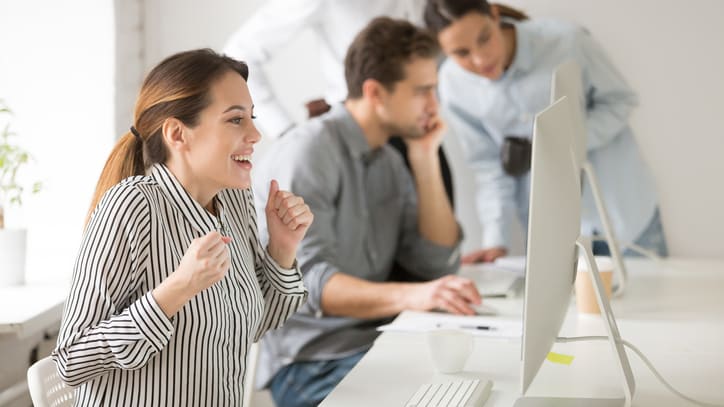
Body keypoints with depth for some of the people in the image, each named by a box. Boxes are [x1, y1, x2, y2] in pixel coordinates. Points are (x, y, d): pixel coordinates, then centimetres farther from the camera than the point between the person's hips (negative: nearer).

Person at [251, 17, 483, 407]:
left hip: (376, 342, 8)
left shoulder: (390, 162, 12)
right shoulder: (308, 152, -13)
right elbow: (308, 282, -24)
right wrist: (411, 295, -40)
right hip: (310, 364, -8)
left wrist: (425, 159, 2)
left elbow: (439, 263, 8)